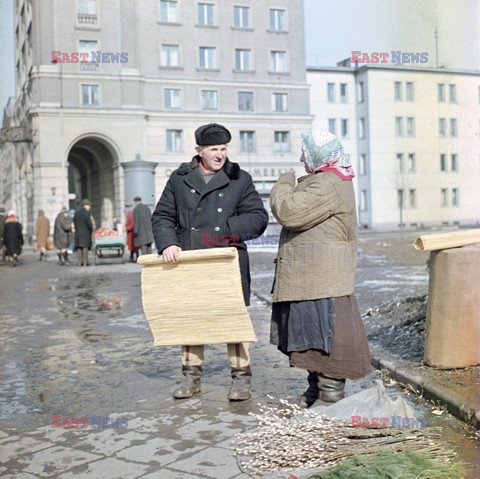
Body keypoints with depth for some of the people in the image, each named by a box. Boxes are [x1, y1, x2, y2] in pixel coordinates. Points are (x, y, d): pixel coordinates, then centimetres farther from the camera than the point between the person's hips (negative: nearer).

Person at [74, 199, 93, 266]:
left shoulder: (77, 212, 12)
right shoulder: (86, 212, -9)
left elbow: (74, 222, 11)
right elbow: (89, 223, -11)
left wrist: (77, 229, 12)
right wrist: (91, 230, 2)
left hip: (78, 232, 6)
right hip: (85, 232, -6)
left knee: (79, 247, 7)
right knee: (85, 246, -4)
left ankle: (80, 262, 5)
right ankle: (85, 262, -6)